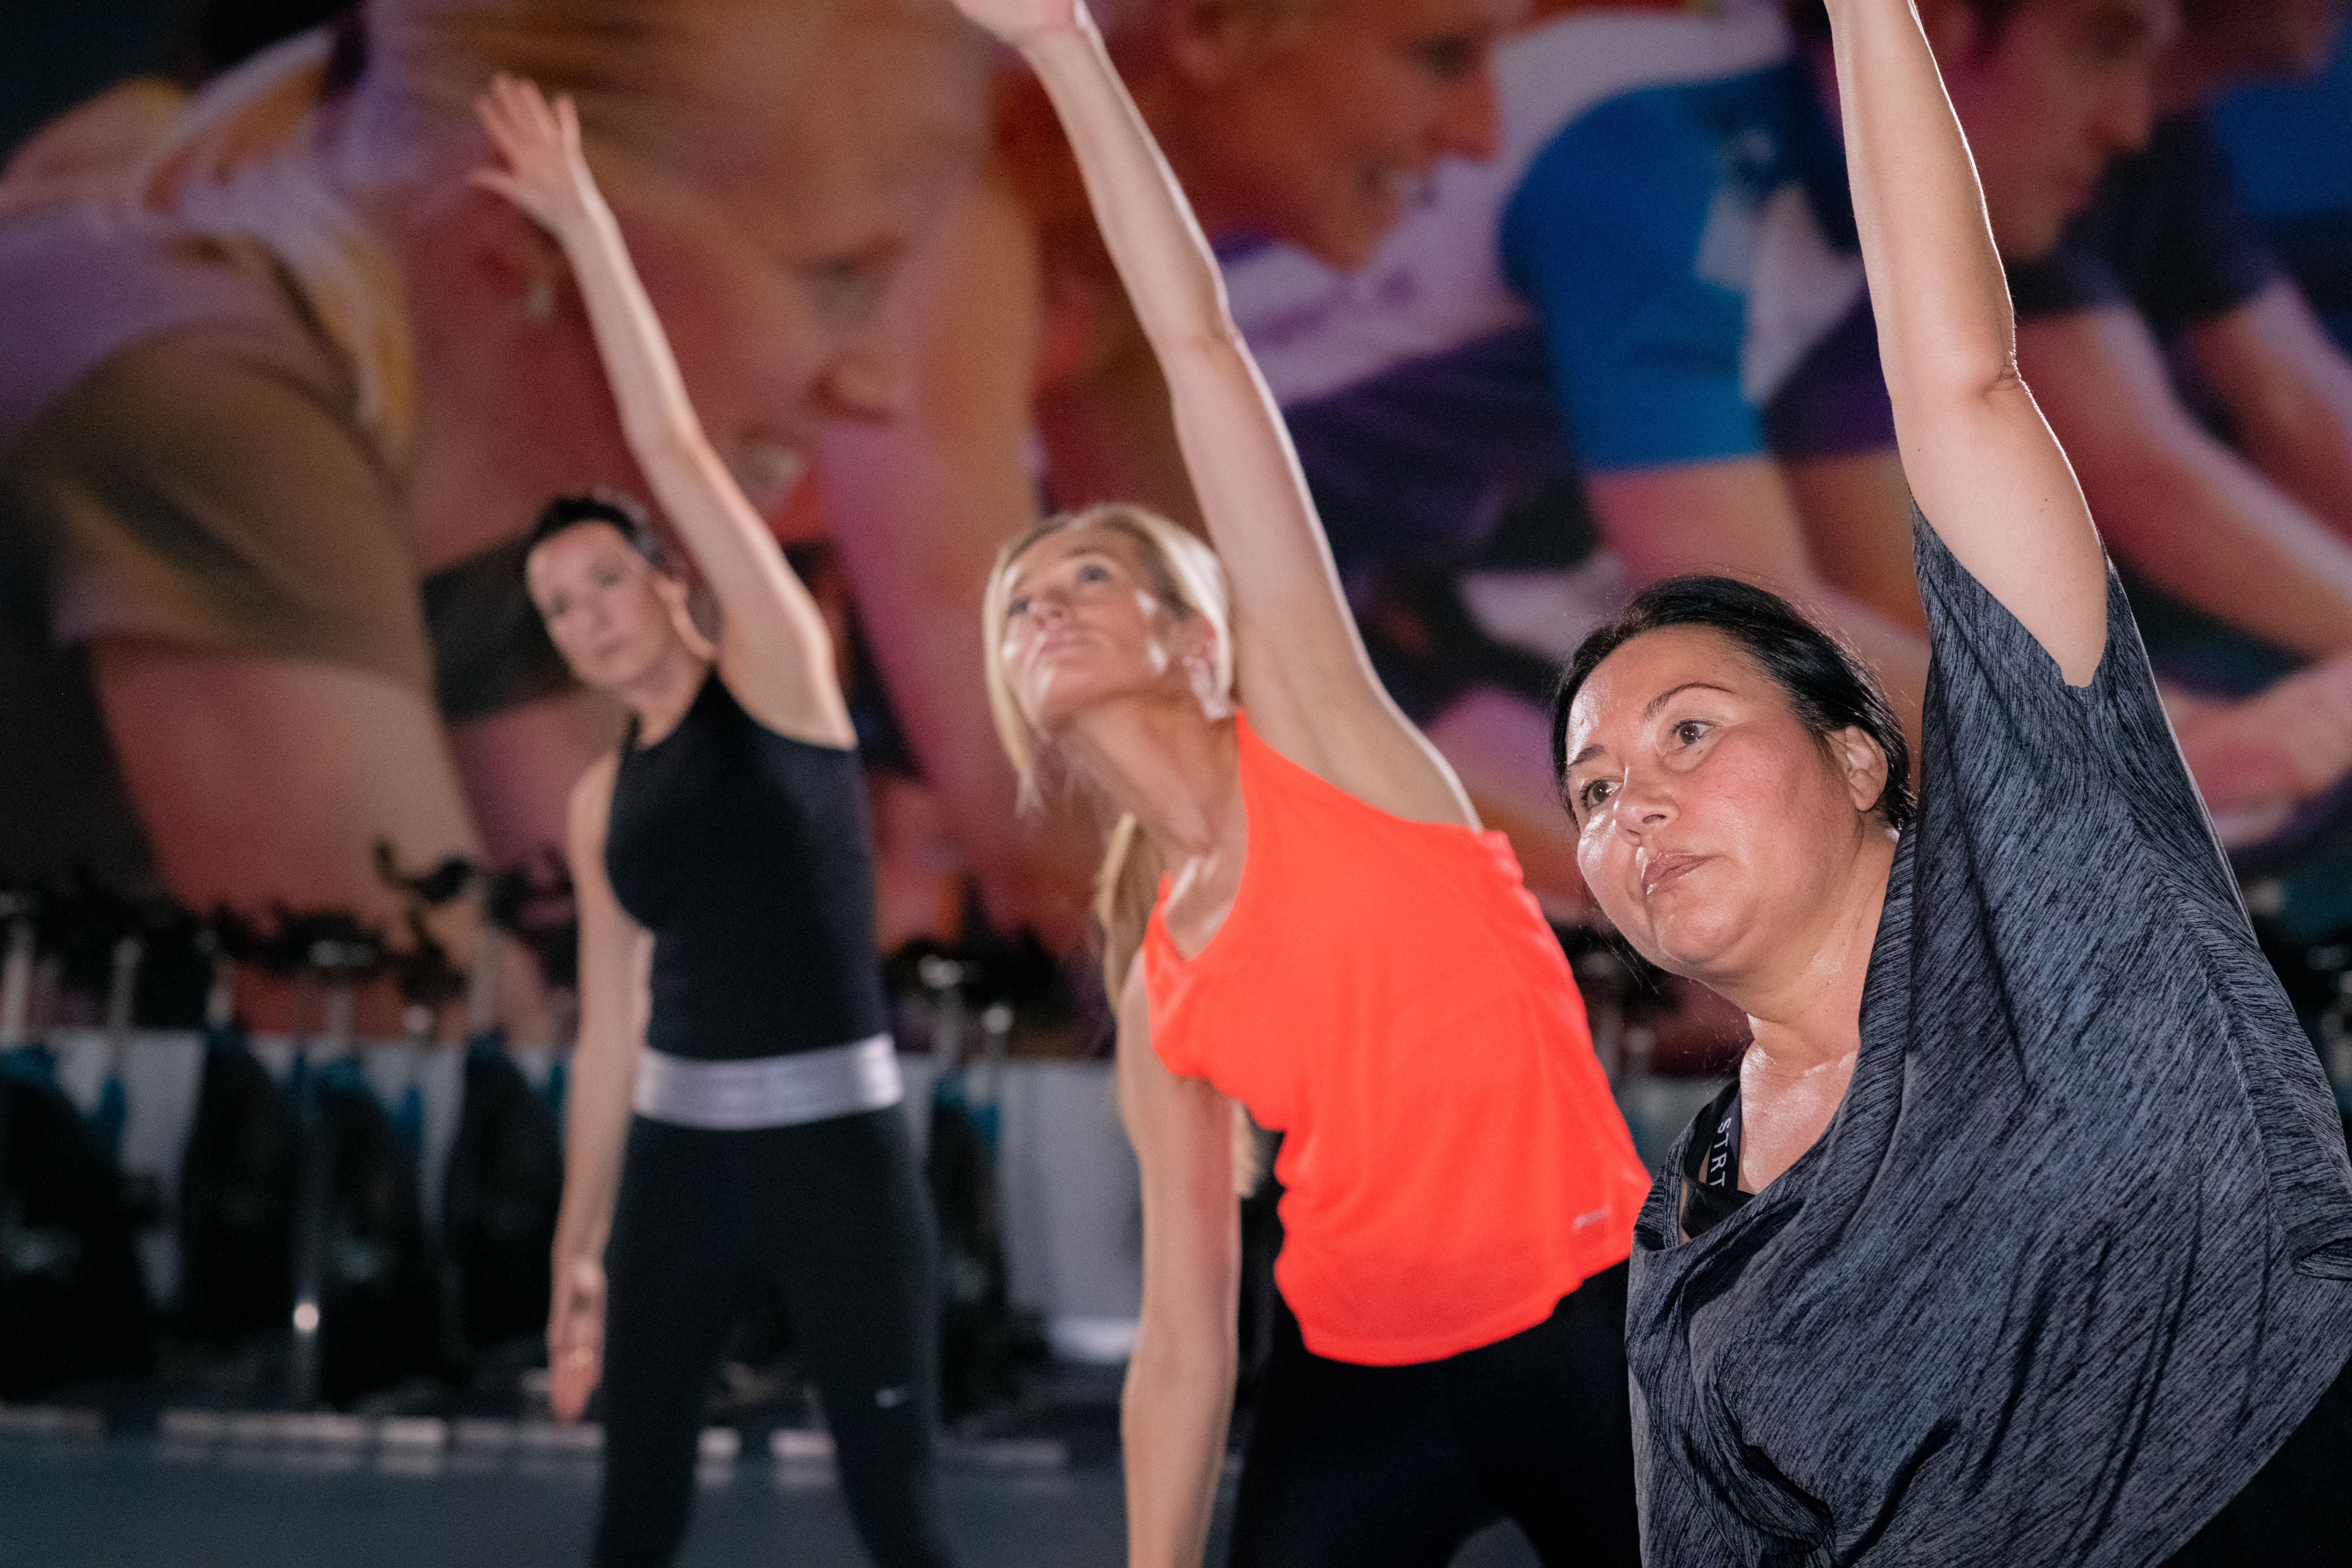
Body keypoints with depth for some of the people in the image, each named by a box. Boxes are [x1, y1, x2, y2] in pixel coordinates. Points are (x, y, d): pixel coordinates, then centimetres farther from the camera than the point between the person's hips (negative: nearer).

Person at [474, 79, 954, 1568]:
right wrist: (579, 1249, 13)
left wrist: (588, 225, -9)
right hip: (680, 1150, 5)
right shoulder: (601, 801, 12)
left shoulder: (778, 671, -2)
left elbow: (678, 448, -10)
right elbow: (609, 1033, 15)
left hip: (838, 1138, -5)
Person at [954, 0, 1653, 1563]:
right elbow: (1183, 1338, 10)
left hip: (1590, 1332, -4)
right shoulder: (1158, 991, 9)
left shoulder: (1310, 714, -1)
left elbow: (1198, 339, -5)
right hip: (1356, 1379, 4)